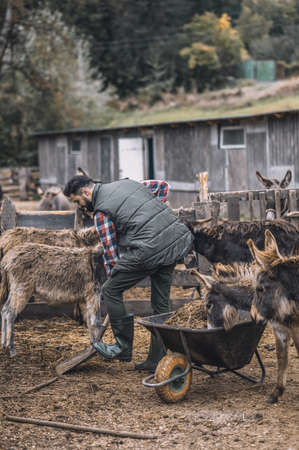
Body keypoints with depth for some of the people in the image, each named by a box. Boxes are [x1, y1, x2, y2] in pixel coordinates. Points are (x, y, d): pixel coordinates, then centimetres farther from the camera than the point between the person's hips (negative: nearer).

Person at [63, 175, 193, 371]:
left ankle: (123, 347, 14)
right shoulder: (126, 183, 21)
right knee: (161, 302, 14)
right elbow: (162, 186, 28)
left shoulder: (101, 212, 0)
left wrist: (114, 278, 14)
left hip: (149, 249, -8)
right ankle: (157, 359, 16)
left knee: (110, 291, 7)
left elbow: (111, 250, 2)